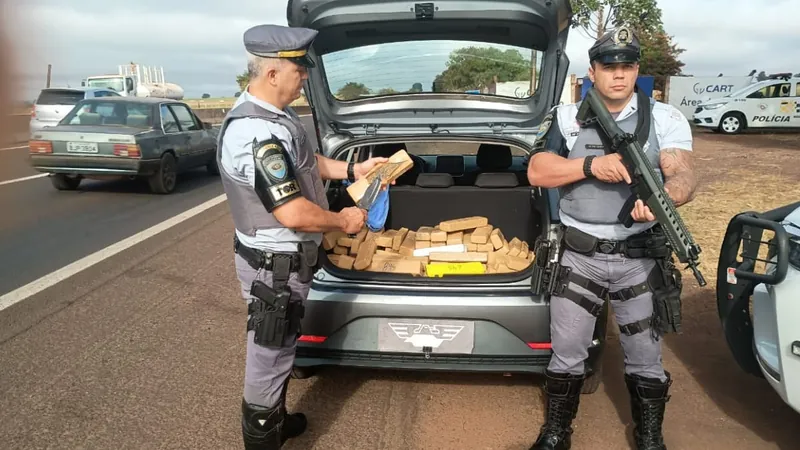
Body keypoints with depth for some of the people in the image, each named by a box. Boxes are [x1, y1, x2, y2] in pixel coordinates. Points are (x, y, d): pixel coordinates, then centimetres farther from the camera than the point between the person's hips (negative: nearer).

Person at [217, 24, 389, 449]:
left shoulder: (270, 113, 5)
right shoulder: (257, 134, -29)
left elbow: (305, 161, 20)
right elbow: (293, 213, -30)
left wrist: (353, 170, 12)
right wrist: (343, 220, -14)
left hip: (282, 258, 11)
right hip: (274, 265, -11)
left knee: (277, 349, 25)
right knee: (270, 354, 6)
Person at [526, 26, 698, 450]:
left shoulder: (665, 118, 1)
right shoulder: (565, 117, 3)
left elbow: (684, 176, -12)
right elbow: (537, 172, -6)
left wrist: (661, 198, -36)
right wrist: (590, 165, -21)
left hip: (642, 259, 0)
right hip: (578, 258, 0)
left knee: (646, 360, 12)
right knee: (566, 355, 10)